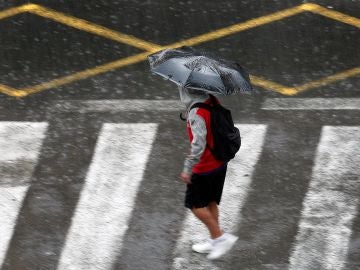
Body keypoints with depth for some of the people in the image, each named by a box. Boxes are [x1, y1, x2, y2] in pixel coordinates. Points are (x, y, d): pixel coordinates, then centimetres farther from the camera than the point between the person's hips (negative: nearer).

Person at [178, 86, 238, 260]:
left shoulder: (196, 113, -28)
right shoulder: (213, 102, -3)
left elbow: (198, 145, -30)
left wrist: (187, 169, -22)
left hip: (204, 168, -8)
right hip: (220, 163, 8)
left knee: (195, 204, 9)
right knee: (210, 203, 20)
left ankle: (221, 237, 8)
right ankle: (215, 241, 30)